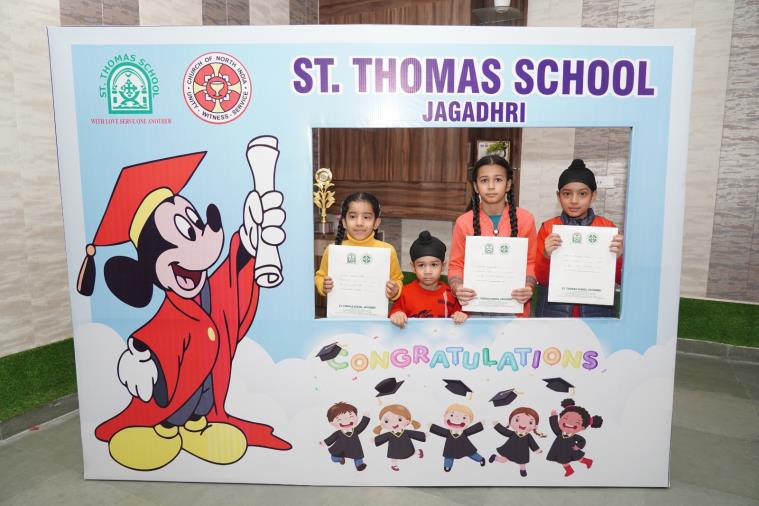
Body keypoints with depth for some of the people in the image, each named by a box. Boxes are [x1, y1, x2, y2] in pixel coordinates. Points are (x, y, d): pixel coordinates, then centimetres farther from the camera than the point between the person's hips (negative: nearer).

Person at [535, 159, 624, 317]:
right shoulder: (548, 228, -3)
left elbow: (620, 279, 1)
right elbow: (541, 279, -2)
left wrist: (618, 257, -18)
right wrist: (546, 255, -20)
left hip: (596, 311, 1)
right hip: (554, 310, 0)